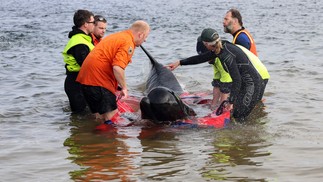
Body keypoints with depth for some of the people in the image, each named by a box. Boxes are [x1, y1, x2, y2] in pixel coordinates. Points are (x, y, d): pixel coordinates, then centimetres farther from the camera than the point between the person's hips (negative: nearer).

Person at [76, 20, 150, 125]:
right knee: (111, 114, -9)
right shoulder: (128, 43, -12)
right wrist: (124, 88, -13)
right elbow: (117, 68, -25)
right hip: (98, 80, -10)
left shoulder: (117, 36, 20)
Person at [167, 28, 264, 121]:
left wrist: (231, 102, -18)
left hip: (251, 84, -9)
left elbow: (237, 80, -23)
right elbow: (202, 58, 19)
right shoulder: (222, 47, 5)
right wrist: (180, 62, 22)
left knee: (238, 118, -9)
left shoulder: (226, 56, -23)